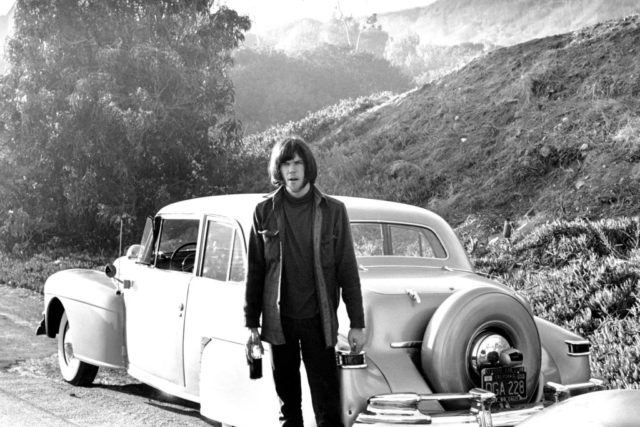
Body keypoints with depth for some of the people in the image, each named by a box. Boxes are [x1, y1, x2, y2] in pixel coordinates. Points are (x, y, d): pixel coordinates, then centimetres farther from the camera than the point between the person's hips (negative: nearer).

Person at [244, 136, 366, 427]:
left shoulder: (333, 211, -1)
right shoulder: (265, 212, 2)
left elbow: (347, 270, 0)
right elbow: (255, 270, 5)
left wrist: (357, 324, -3)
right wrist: (251, 323, 3)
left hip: (319, 321, -1)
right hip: (278, 322, 1)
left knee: (327, 404, -1)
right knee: (288, 403, 10)